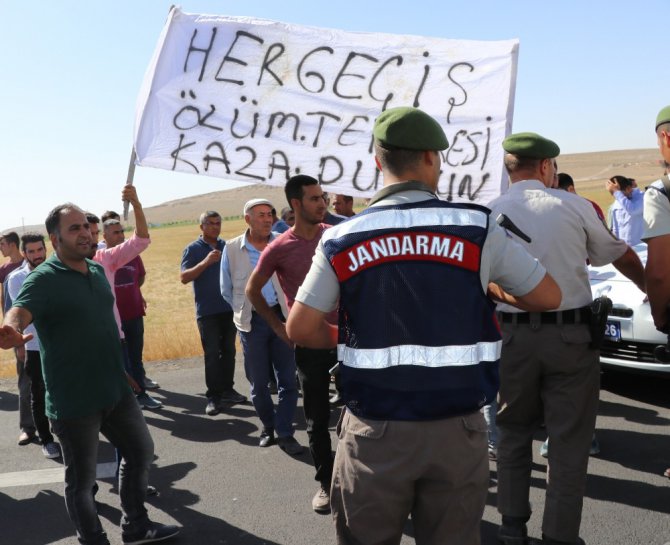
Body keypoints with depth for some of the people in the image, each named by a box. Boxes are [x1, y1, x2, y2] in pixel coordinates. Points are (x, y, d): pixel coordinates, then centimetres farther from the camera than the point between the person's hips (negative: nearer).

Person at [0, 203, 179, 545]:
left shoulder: (97, 270, 7)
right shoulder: (43, 279, -15)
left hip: (115, 389, 8)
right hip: (74, 400, -7)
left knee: (141, 451, 18)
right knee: (81, 478, 7)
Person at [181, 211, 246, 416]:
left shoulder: (226, 246, 10)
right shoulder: (193, 249, -2)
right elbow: (184, 278, -12)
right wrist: (205, 262, -24)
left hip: (229, 308, 4)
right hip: (207, 311, -4)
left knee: (229, 351, 10)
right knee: (212, 354, -3)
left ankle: (227, 390, 20)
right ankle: (213, 396, 3)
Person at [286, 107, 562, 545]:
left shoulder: (342, 239, -2)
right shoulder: (476, 228, -4)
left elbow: (301, 329, -2)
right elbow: (549, 297, 4)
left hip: (374, 430, 1)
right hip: (455, 427, 0)